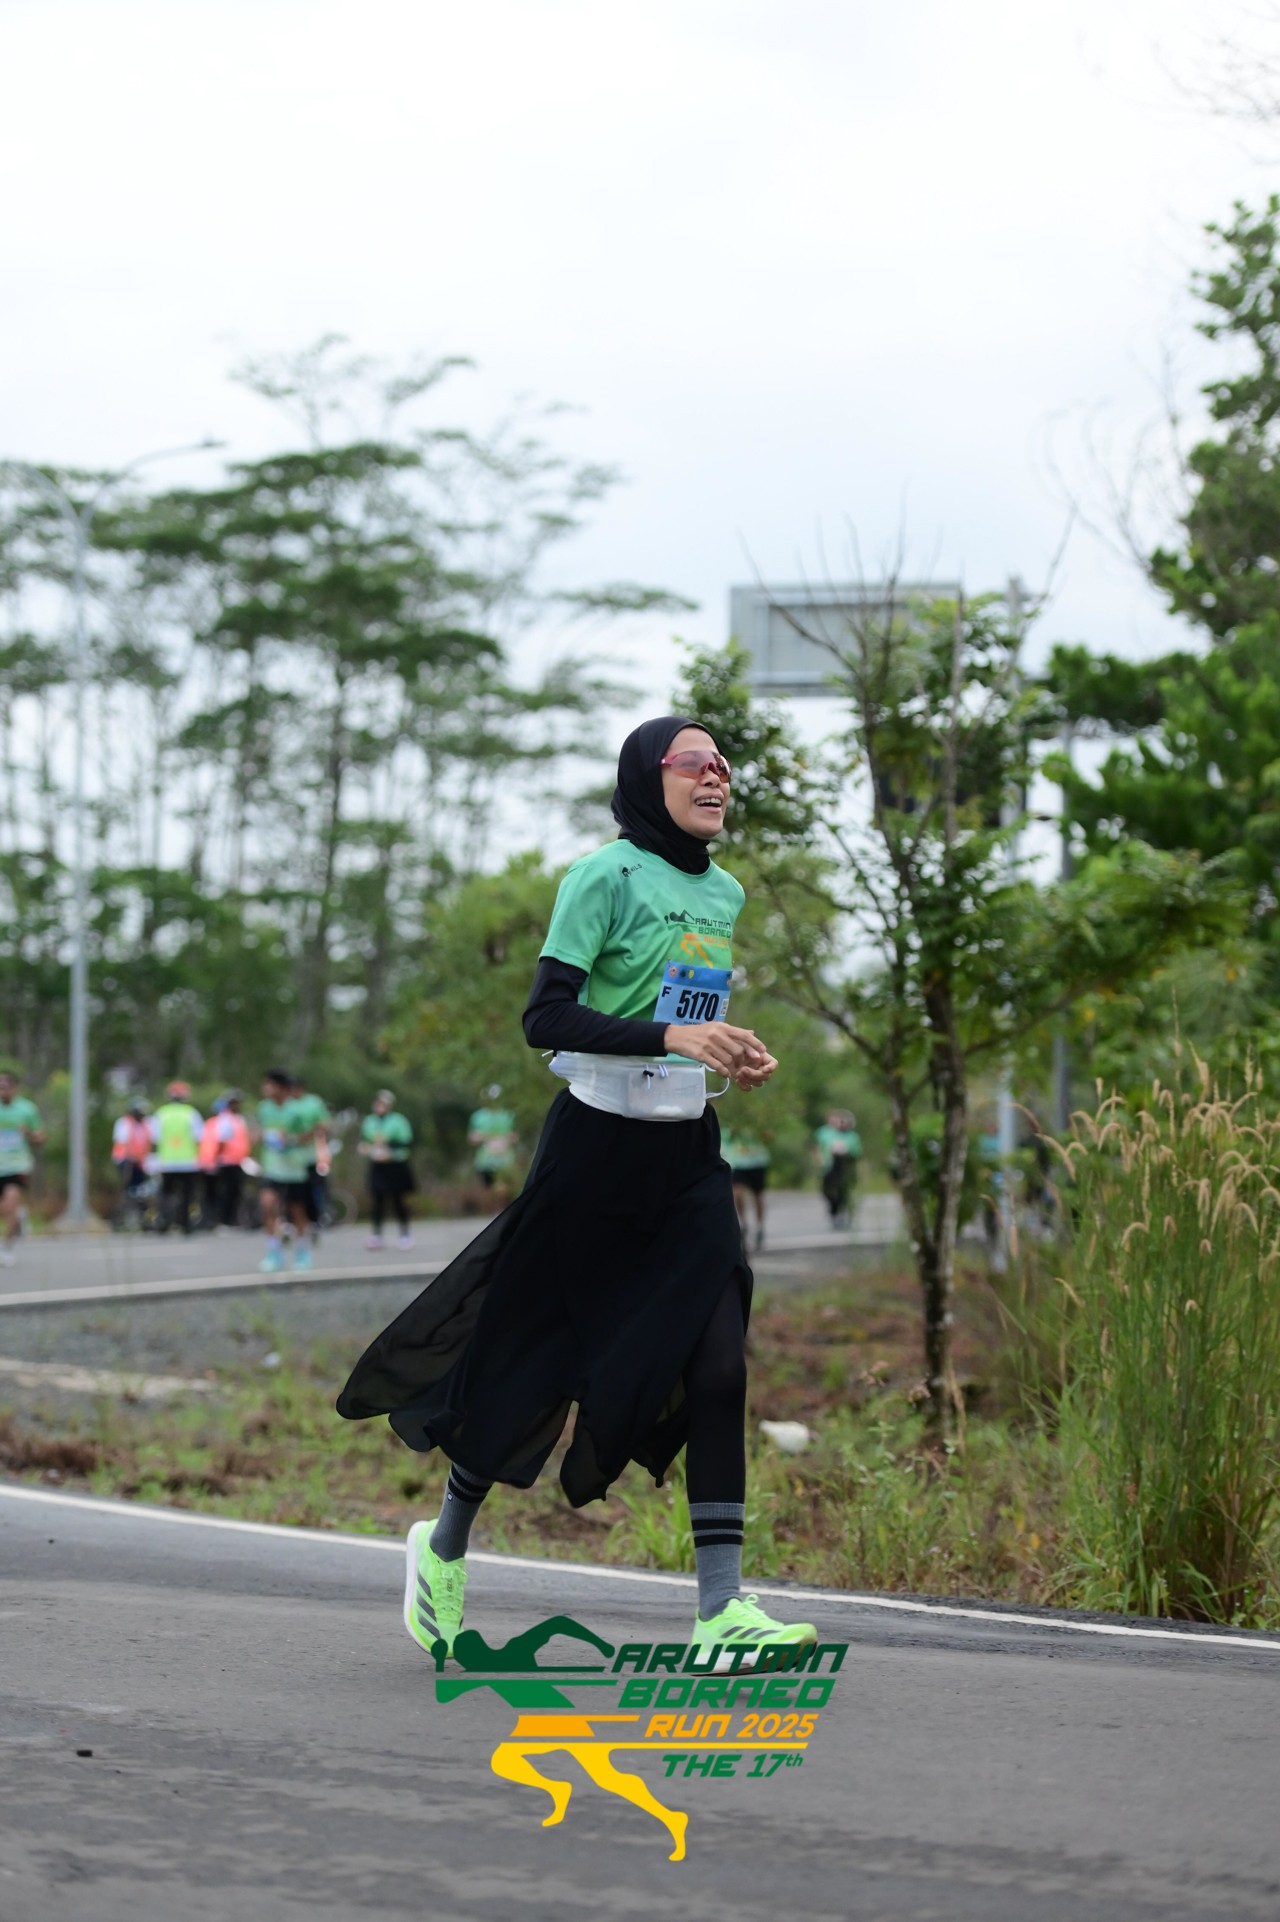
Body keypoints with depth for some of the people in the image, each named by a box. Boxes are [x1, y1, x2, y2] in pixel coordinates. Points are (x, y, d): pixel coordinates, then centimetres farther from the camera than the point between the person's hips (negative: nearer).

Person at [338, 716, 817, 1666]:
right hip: (598, 1143, -6)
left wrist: (734, 1058, 7)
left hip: (688, 1153, 6)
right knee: (534, 1357, 5)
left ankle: (722, 1609, -9)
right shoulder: (607, 877, -10)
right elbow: (546, 1017, -19)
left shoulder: (724, 893, 13)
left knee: (718, 1365, -8)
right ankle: (444, 1549, 28)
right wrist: (670, 1036, -28)